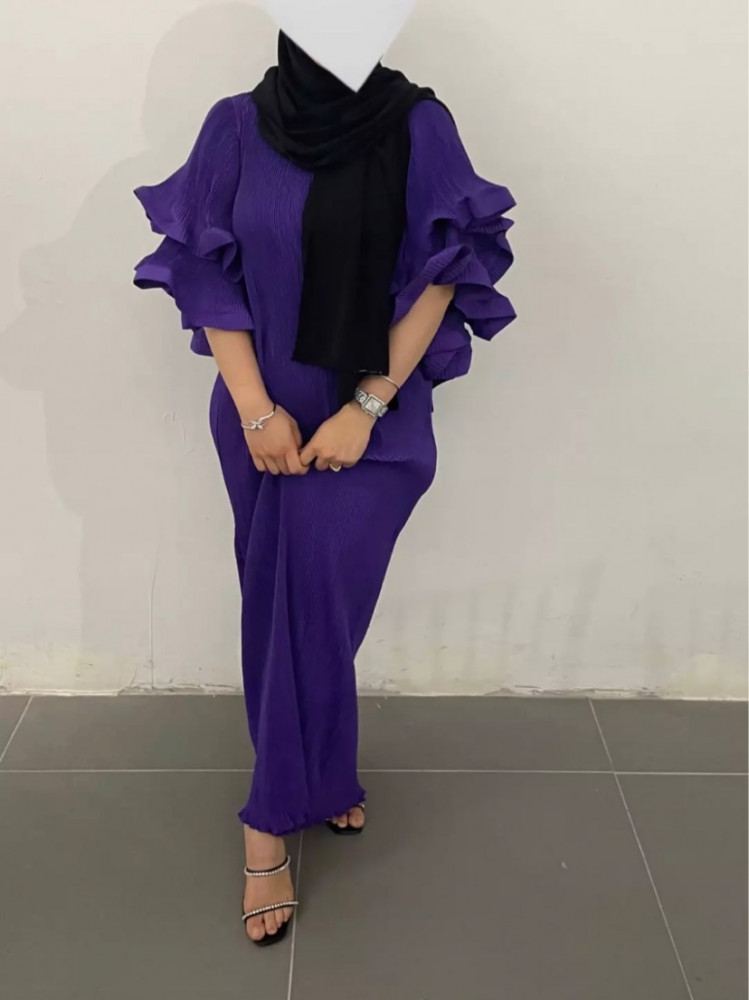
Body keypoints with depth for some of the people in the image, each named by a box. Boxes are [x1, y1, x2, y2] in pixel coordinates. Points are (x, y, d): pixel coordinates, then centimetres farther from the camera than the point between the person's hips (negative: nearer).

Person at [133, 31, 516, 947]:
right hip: (264, 413, 2)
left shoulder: (419, 126, -5)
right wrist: (256, 409, -8)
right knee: (284, 604, 9)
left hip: (375, 417, -1)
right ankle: (319, 782, 29)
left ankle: (270, 820, 13)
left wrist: (366, 408, -12)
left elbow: (441, 277, -6)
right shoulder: (237, 126, -3)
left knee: (311, 599, -6)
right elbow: (207, 274, -1)